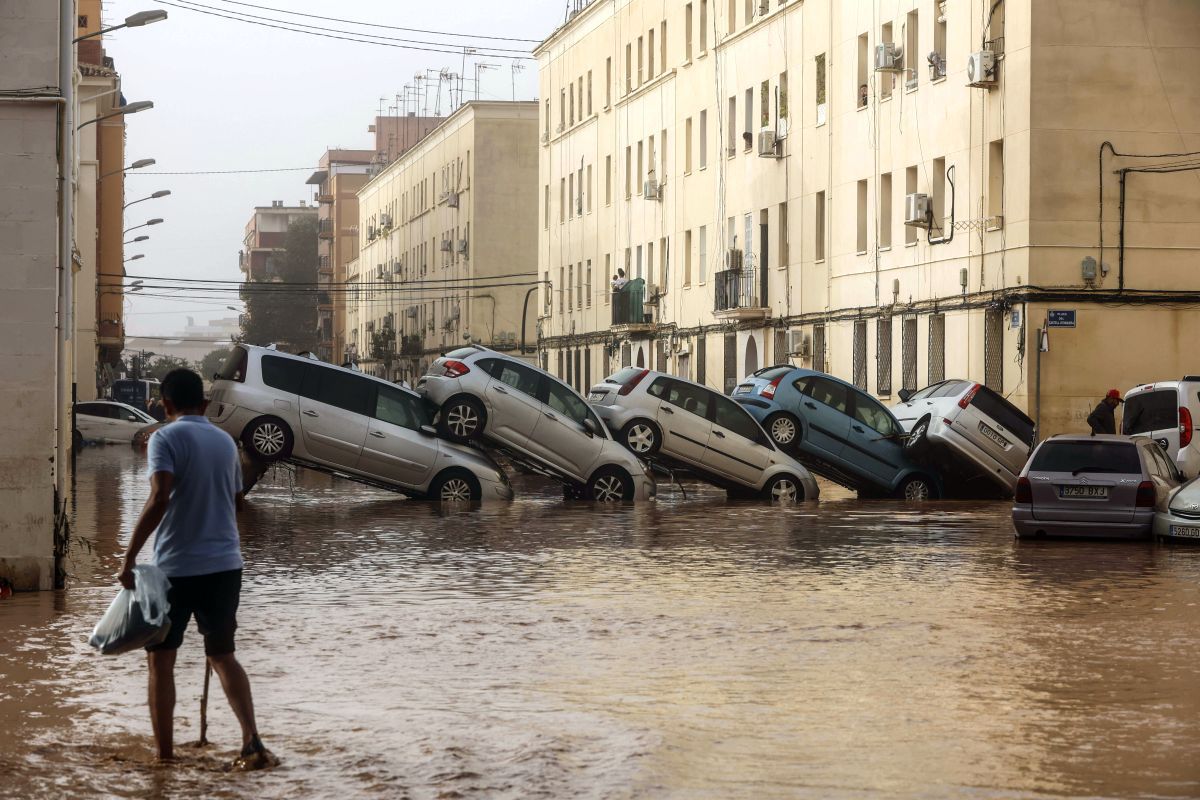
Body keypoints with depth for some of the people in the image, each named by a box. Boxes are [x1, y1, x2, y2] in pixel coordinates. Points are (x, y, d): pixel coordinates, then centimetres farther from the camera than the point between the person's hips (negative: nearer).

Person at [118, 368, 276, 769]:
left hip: (177, 567, -5)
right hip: (225, 564, 5)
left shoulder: (166, 439, -9)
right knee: (222, 655, 14)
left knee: (161, 658, 9)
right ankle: (252, 743, -2)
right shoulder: (226, 442, 11)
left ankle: (164, 753, 9)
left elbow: (159, 499, -22)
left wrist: (129, 558, -20)